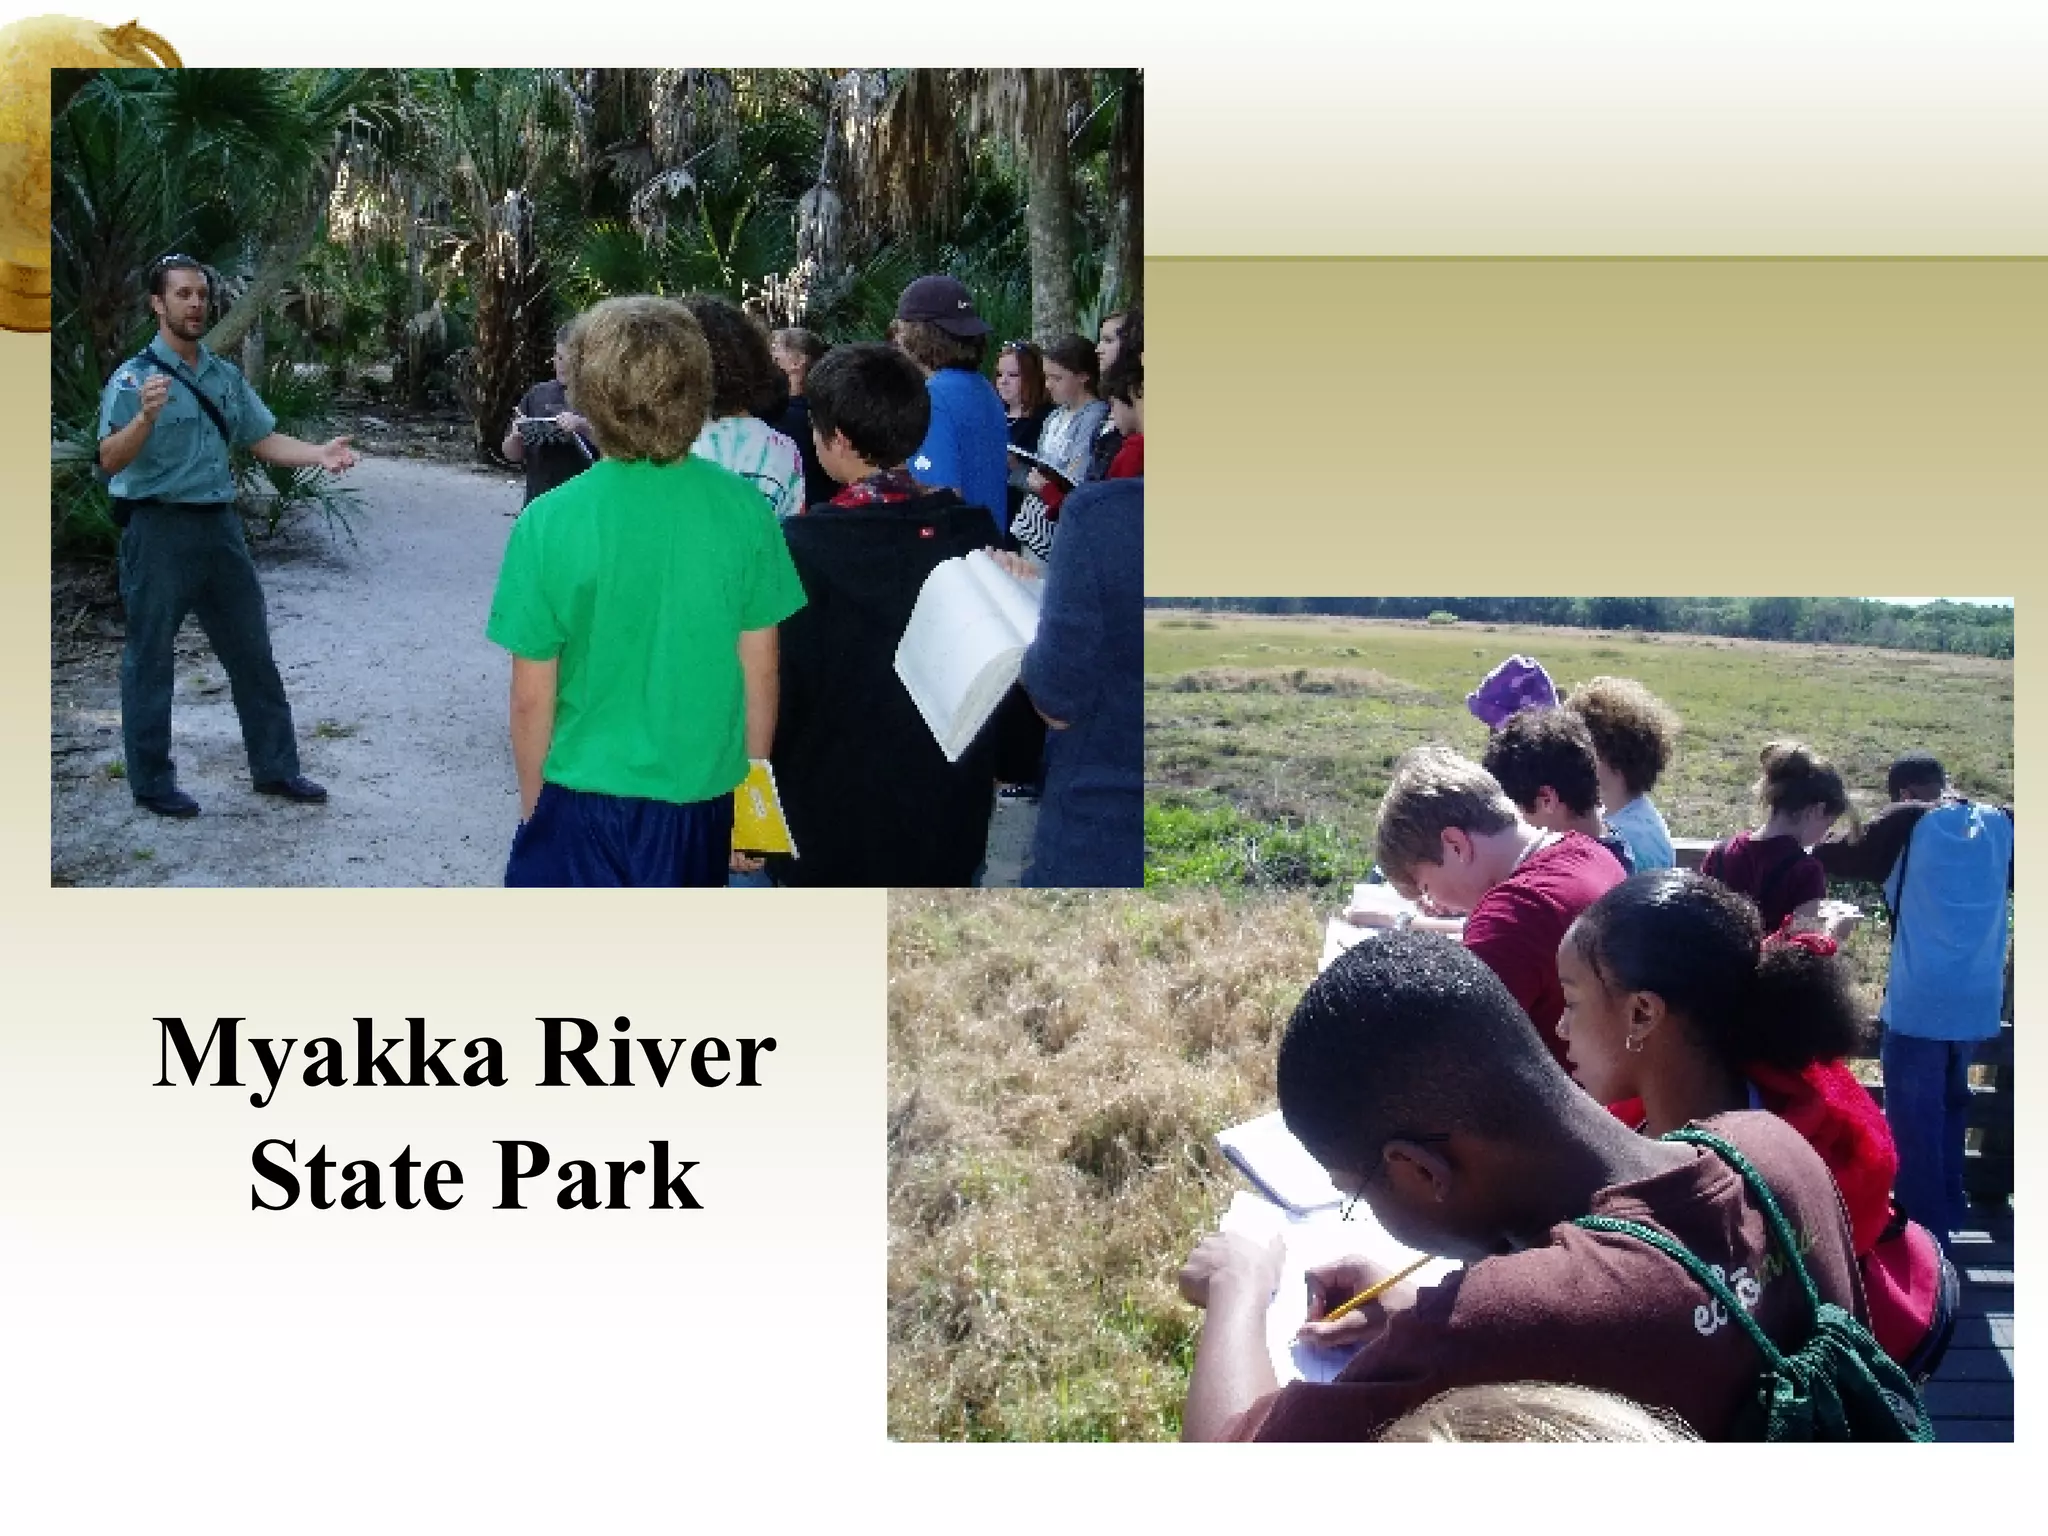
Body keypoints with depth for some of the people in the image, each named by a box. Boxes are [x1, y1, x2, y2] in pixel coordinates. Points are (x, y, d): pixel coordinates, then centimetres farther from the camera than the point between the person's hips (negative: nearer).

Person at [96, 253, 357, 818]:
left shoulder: (226, 377, 9)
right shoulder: (134, 377, -11)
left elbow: (264, 439, 8)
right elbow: (110, 461, -21)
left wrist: (318, 453, -9)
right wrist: (146, 419, -38)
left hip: (220, 525, 6)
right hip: (159, 530, -6)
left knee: (251, 650, 12)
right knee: (150, 659, 4)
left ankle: (275, 767, 24)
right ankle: (152, 782, 15)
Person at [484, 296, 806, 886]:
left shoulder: (547, 524, -15)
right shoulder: (744, 510, -10)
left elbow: (532, 699, -9)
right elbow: (760, 671, -3)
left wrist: (533, 805, 7)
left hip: (583, 803, -2)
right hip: (701, 800, 3)